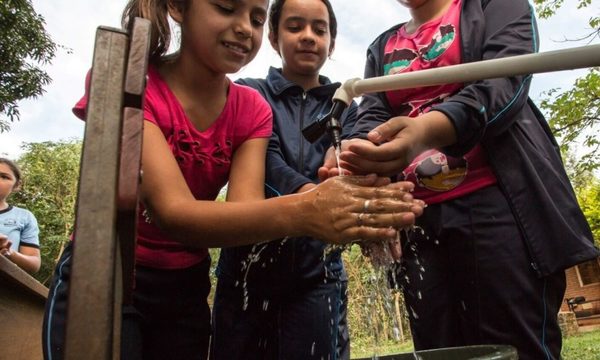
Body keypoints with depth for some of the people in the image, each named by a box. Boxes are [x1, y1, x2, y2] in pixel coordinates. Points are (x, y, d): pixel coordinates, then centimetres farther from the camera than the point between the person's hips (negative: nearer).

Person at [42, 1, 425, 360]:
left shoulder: (251, 108, -5)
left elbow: (244, 207, -21)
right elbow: (171, 212, -31)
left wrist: (343, 211, -40)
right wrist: (299, 213, -47)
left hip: (185, 289, 4)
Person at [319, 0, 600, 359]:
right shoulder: (381, 49, 22)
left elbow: (506, 82, -8)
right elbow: (371, 119, 6)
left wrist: (426, 130, -29)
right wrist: (355, 155, -20)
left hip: (498, 200, -3)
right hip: (418, 217, 4)